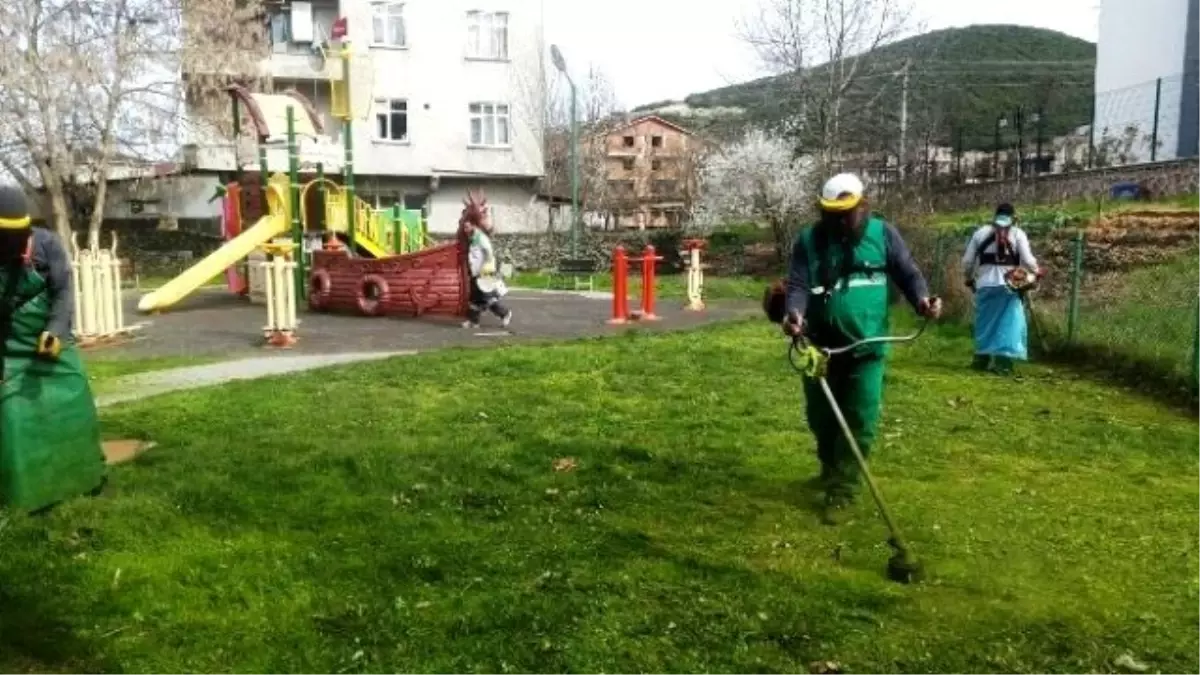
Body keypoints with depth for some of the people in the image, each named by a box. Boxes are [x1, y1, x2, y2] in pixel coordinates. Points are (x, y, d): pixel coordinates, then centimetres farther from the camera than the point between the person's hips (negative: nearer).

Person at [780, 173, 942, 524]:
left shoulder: (883, 234, 0)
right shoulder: (809, 240, -2)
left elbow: (908, 273, 4)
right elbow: (798, 285, -9)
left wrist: (922, 299, -17)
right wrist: (793, 312, -31)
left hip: (866, 348, -1)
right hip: (820, 347, 1)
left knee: (860, 422, -3)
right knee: (821, 418, 15)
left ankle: (841, 491, 7)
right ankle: (831, 470, 42)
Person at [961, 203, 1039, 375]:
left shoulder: (981, 232, 8)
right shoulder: (1018, 234, 1)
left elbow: (967, 261, 9)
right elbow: (1027, 260, -5)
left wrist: (969, 279, 25)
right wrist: (1036, 272, 16)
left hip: (985, 285, 2)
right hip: (1009, 285, -2)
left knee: (985, 322, 12)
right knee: (1009, 324, 1)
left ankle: (981, 359, 16)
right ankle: (1002, 362, -5)